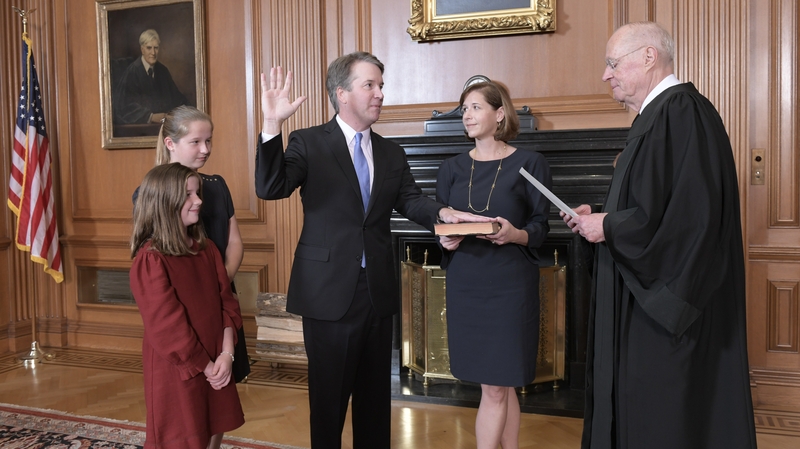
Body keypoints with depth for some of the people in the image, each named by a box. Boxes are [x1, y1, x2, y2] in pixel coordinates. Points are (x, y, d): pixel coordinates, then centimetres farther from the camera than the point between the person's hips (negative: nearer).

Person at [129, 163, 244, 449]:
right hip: (177, 371, -6)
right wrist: (205, 367, -12)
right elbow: (168, 327, -19)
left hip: (215, 366, 6)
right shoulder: (150, 259, -17)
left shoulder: (206, 248, 5)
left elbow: (226, 301, 3)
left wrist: (226, 354, -9)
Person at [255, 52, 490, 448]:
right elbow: (270, 189, -18)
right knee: (329, 394, 10)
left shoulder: (392, 153, 10)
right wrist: (272, 125, -31)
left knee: (376, 393, 18)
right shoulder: (308, 143, -5)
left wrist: (442, 212, -19)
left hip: (378, 290, 5)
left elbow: (410, 200, 3)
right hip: (329, 290, -5)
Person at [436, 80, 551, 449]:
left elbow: (541, 228, -3)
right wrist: (445, 240, -12)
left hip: (510, 284, -3)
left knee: (495, 387, 1)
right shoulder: (452, 168, 8)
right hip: (465, 284, 4)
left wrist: (516, 235, -24)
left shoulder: (529, 163, -3)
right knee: (500, 386, 12)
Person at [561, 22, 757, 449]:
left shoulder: (682, 112, -17)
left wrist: (609, 227, -15)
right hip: (651, 301, 10)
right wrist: (600, 218, 8)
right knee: (640, 412, 16)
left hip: (668, 303, -10)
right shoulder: (659, 114, 15)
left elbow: (690, 214, -27)